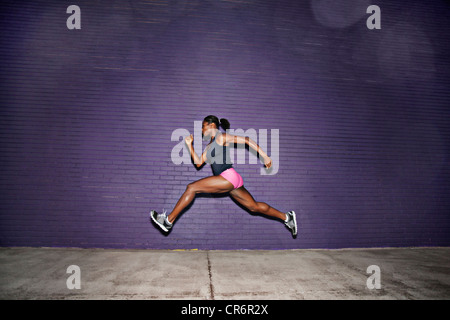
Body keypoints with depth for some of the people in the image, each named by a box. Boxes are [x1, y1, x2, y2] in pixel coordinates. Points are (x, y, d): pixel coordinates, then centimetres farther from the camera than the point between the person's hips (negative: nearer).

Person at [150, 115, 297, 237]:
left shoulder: (221, 137, 1)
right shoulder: (209, 146, 26)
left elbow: (246, 140, -3)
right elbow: (198, 162, 21)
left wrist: (264, 156, -8)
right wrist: (189, 144, 18)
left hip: (229, 176, -10)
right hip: (229, 182, 10)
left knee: (191, 187, -12)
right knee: (254, 206, 11)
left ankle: (169, 221, -8)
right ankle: (286, 217, 18)